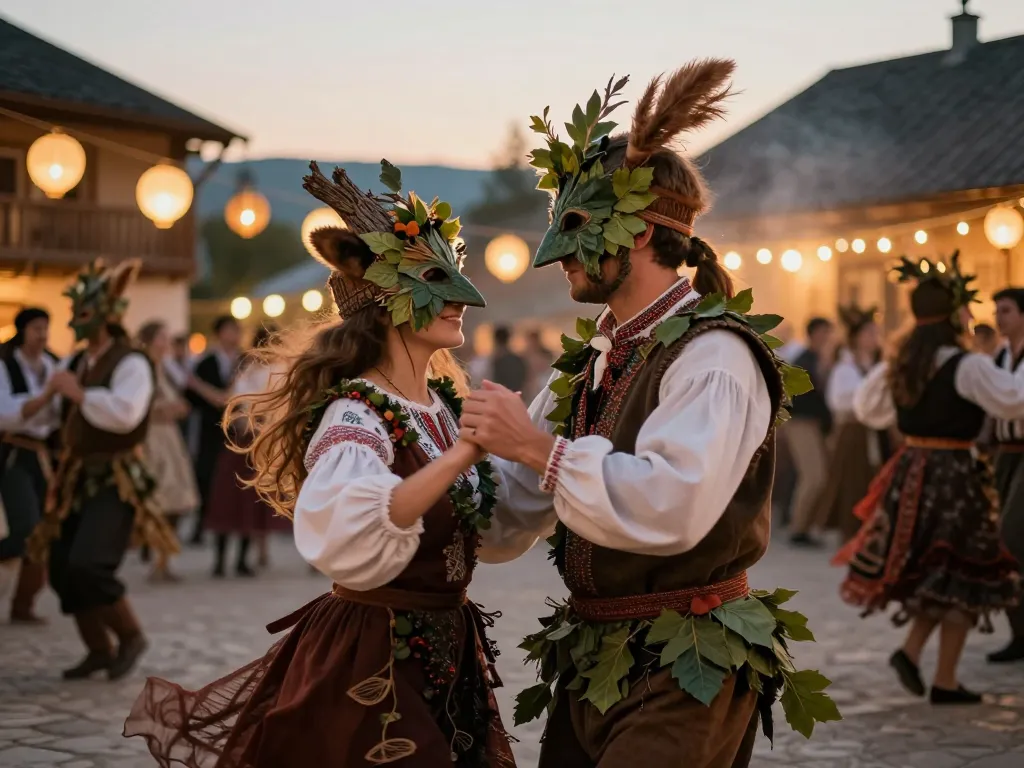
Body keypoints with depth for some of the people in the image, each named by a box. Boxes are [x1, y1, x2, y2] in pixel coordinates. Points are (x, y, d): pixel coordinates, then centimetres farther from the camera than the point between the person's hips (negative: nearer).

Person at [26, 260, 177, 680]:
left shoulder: (130, 362, -12)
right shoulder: (74, 363, 12)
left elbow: (125, 413, -30)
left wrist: (77, 393, -21)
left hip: (115, 480, -8)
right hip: (76, 479, 8)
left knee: (88, 566, -19)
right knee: (62, 569, 8)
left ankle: (131, 636, 4)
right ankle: (98, 651, 24)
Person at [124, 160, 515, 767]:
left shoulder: (443, 406, 4)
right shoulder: (357, 416, -20)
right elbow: (340, 536, -41)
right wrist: (462, 454, -41)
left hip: (446, 655, 8)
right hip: (370, 664, -8)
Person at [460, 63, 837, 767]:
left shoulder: (712, 353, -14)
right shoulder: (590, 363, 13)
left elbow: (671, 506, -29)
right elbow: (508, 517, 19)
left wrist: (538, 446, -24)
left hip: (684, 675, -8)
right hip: (593, 667, 8)